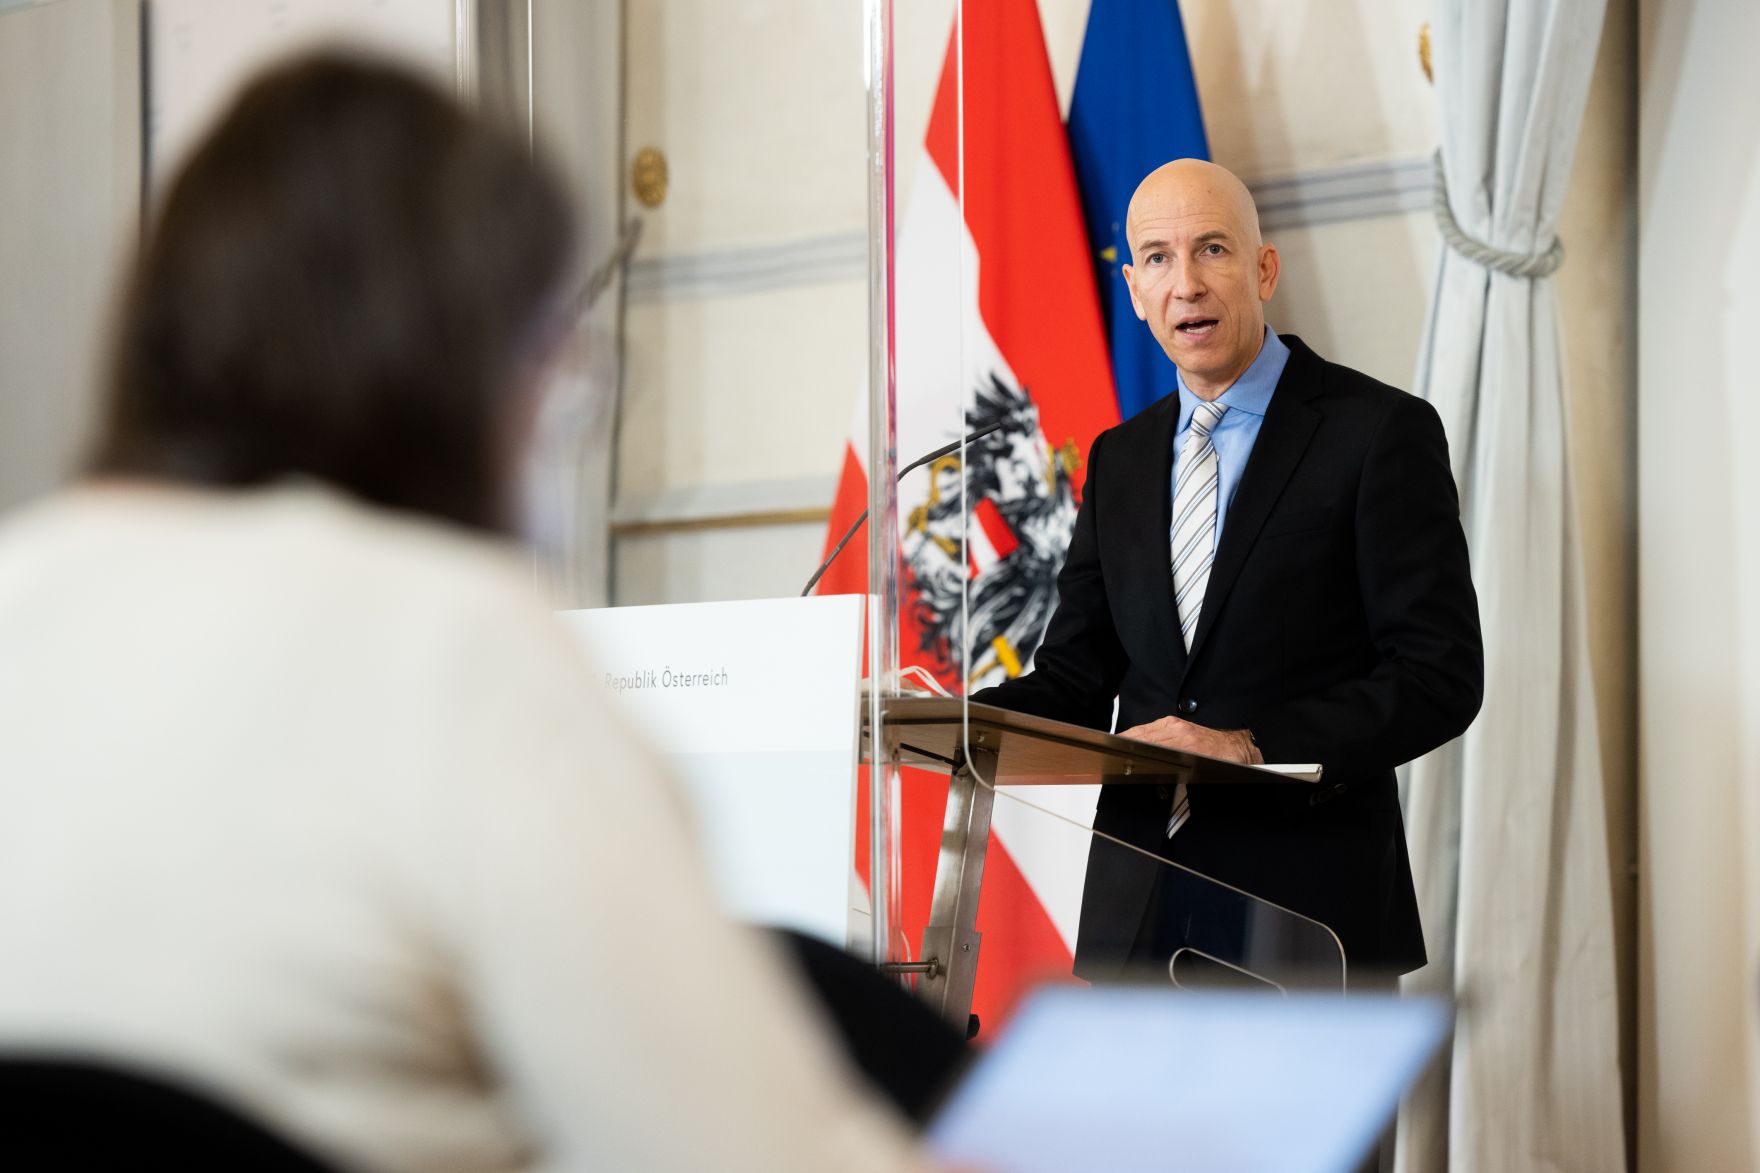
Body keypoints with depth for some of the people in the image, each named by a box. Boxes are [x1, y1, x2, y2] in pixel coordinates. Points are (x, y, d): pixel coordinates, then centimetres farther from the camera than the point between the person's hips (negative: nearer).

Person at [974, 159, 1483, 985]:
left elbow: (1439, 676, -11)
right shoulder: (1118, 459, 14)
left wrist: (1252, 746, -22)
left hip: (1309, 901, -4)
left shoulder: (1382, 432, -5)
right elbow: (1078, 675, 12)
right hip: (1139, 910, 5)